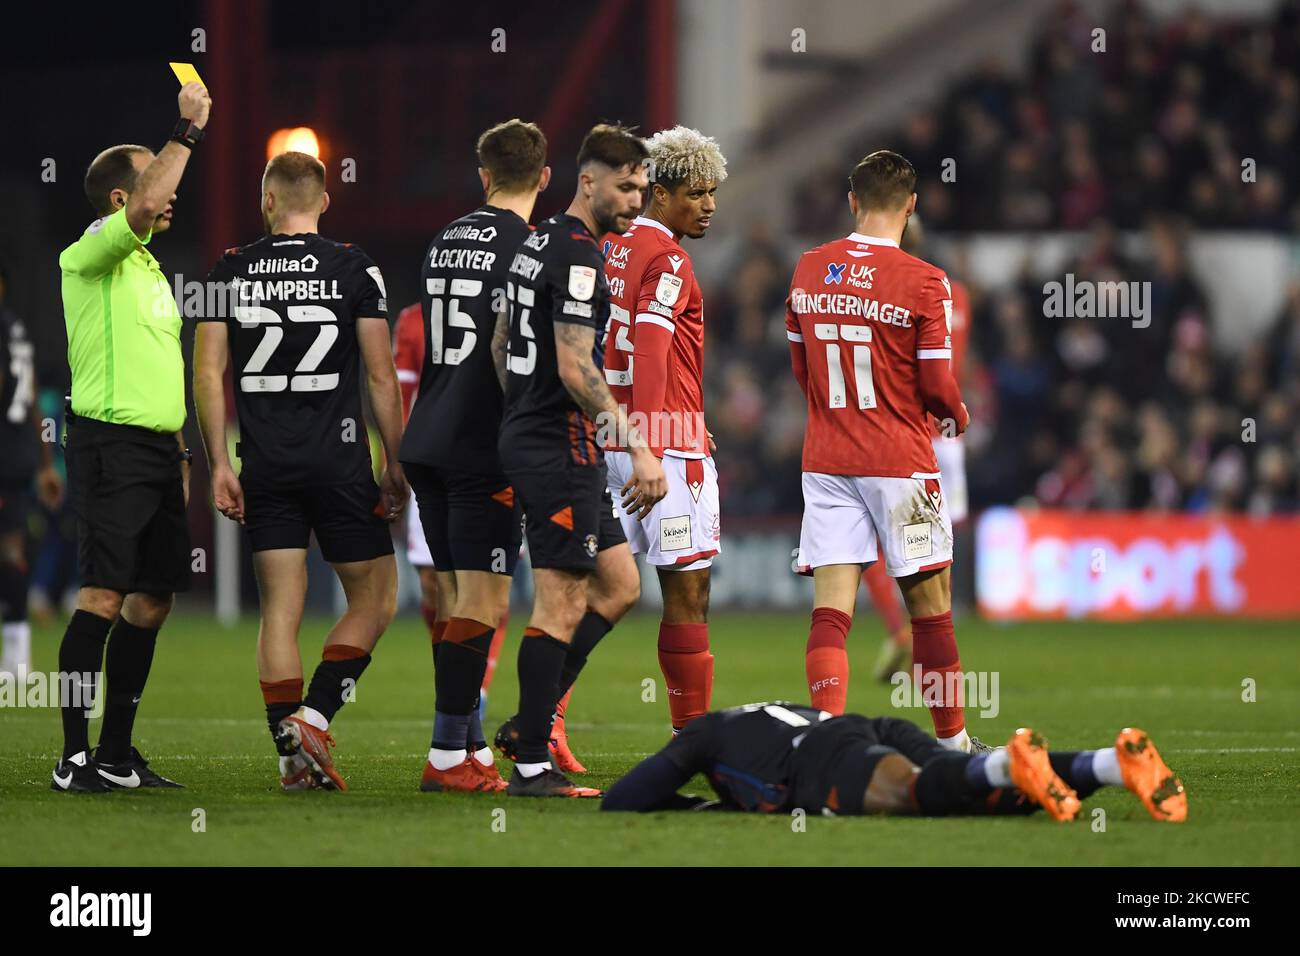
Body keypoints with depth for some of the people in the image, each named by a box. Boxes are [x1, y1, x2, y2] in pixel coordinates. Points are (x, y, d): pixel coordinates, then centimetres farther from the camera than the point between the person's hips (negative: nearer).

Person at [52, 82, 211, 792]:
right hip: (111, 444, -9)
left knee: (152, 601, 8)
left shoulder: (149, 268, 21)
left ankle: (117, 754, 14)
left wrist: (180, 453, 22)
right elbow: (146, 208, -27)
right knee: (104, 596, -12)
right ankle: (75, 756, -11)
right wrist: (189, 131, -18)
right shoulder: (89, 256, -7)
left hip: (156, 450, 9)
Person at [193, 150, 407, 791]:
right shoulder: (353, 268, -1)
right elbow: (381, 376, -3)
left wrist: (219, 464, 4)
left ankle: (291, 752, -1)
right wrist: (394, 466, 4)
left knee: (279, 609, 6)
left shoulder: (231, 271, 5)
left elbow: (208, 372, 1)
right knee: (374, 597, 8)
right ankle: (313, 718, -8)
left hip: (265, 465, 3)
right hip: (339, 463, -3)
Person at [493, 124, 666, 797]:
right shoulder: (578, 256, -15)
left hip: (525, 434, 10)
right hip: (561, 449, -10)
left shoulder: (539, 243, 15)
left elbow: (501, 345, 23)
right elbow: (575, 369, -22)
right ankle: (531, 764, -6)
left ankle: (528, 724, 13)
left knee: (619, 585, 15)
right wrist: (638, 446, -22)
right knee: (560, 603, -7)